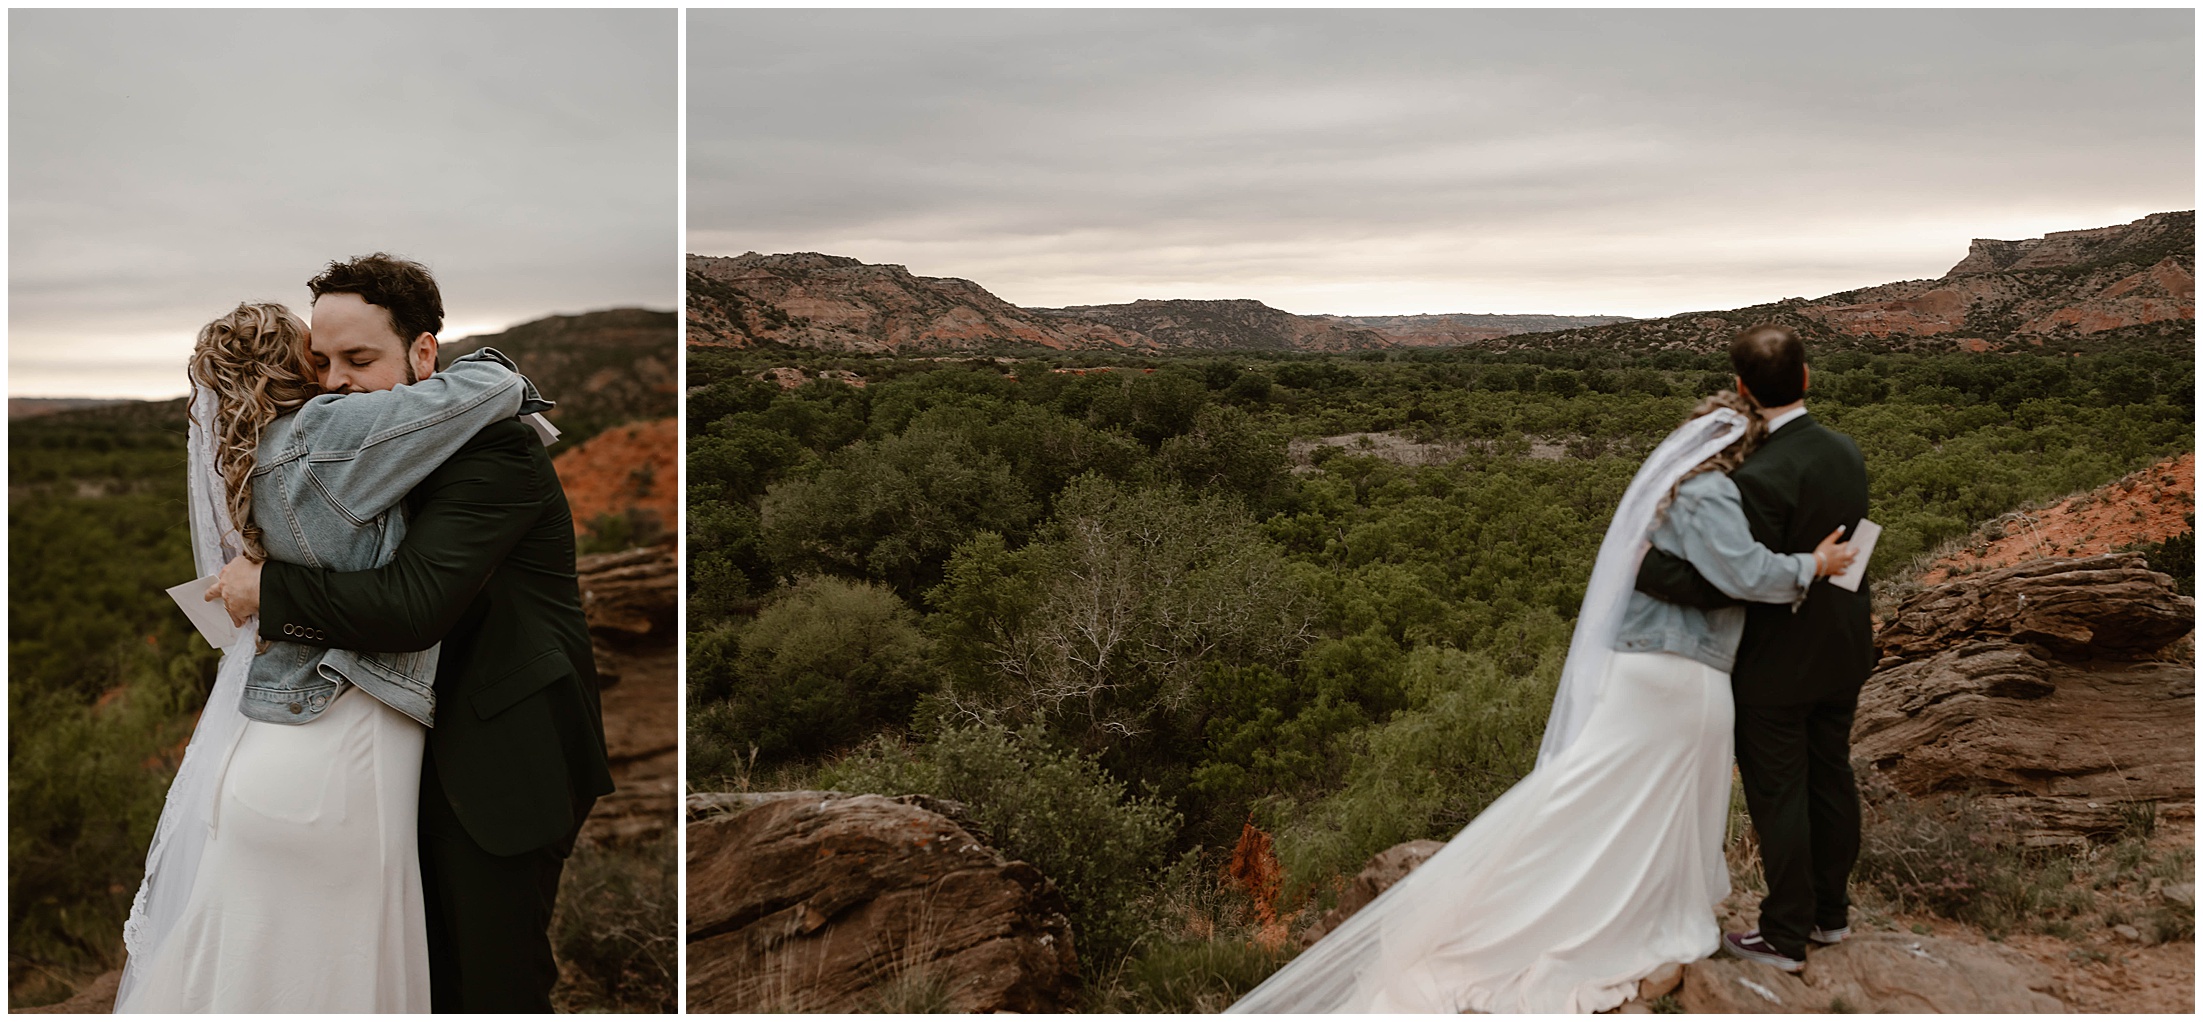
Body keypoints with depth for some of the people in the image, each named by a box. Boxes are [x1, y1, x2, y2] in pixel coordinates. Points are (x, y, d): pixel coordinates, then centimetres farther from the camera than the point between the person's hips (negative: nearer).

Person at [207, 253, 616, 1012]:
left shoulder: (492, 447, -21)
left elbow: (412, 605, -30)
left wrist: (268, 588, -19)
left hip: (501, 764, -8)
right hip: (428, 756, 8)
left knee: (496, 980, 5)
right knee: (434, 973, 20)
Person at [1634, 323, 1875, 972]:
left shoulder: (1762, 477, -28)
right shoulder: (1846, 452, -1)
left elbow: (1733, 584, -28)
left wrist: (1644, 568, -23)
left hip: (1779, 663, -8)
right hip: (1843, 650, 8)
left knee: (1778, 796, 5)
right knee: (1830, 778, 19)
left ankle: (1785, 937, 18)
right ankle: (1830, 911, 36)